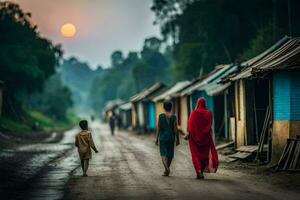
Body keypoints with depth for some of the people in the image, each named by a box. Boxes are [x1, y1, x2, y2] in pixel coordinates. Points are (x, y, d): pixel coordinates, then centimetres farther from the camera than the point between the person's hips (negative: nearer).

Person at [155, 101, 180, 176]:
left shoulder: (160, 116, -4)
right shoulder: (174, 117, -5)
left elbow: (158, 128, -4)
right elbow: (175, 129, -6)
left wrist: (157, 139, 3)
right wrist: (177, 139, 1)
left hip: (163, 137, -1)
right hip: (171, 137, 1)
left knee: (163, 154, 1)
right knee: (170, 154, 13)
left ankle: (166, 168, -23)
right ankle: (166, 171, 21)